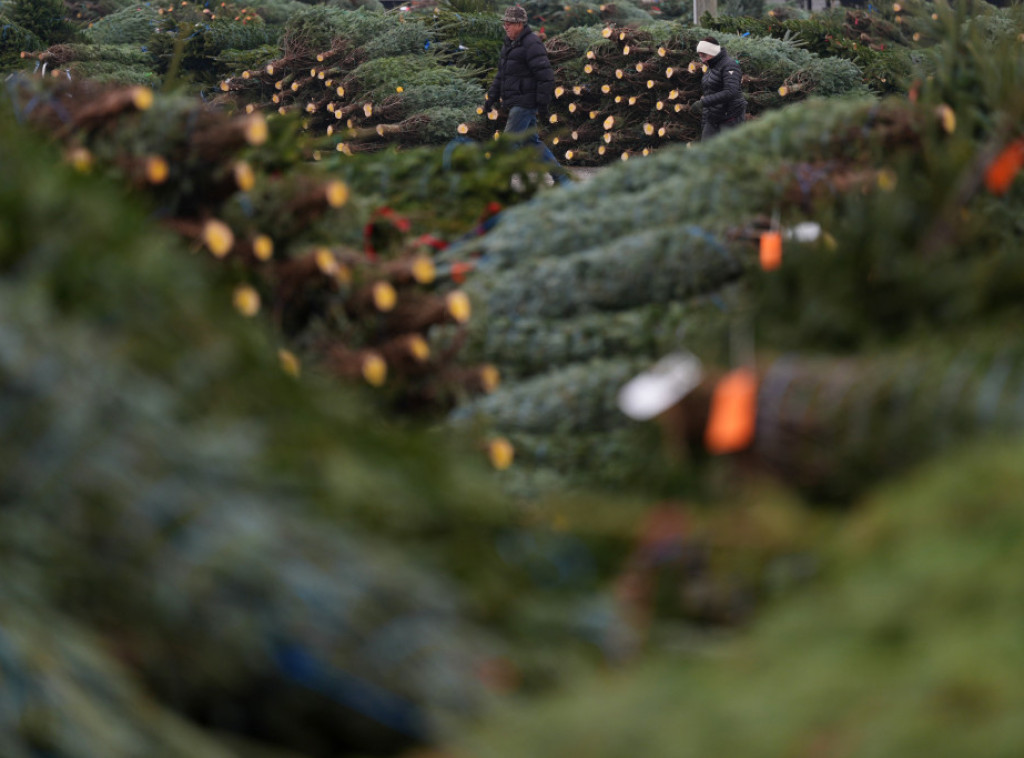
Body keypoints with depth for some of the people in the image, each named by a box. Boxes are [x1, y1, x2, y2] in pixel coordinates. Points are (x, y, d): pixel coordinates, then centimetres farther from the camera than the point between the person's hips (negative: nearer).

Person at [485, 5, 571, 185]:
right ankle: (561, 178, 17)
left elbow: (546, 76, -19)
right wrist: (492, 98, 16)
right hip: (517, 103, 10)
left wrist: (543, 104, -20)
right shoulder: (509, 45, 15)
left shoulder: (532, 44, -15)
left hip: (526, 103, -10)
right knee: (531, 142, 12)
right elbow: (502, 74, 23)